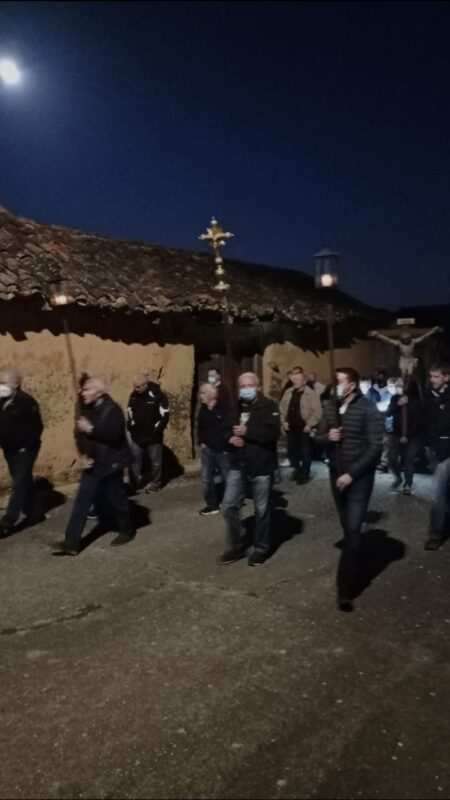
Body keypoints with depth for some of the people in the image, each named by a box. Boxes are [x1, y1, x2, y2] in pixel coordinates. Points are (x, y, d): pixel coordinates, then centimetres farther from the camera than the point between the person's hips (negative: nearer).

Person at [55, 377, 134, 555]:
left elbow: (114, 435, -28)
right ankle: (72, 542, 5)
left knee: (117, 498, 8)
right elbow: (84, 435, 16)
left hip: (110, 464, -7)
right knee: (81, 501, 2)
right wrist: (86, 454, 1)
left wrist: (91, 429, -29)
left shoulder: (112, 410, -16)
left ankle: (127, 530, 32)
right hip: (93, 464, 7)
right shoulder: (88, 410, 7)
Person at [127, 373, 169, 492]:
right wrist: (130, 427, 2)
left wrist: (156, 430, -14)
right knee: (135, 459, 8)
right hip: (137, 435, 4)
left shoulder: (157, 395, -15)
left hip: (153, 435, -4)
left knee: (155, 460, 9)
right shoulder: (133, 395, 1)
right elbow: (129, 412, 13)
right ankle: (136, 482, 20)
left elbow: (164, 415, -12)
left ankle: (155, 482, 24)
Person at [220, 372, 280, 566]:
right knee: (229, 506, 4)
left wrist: (247, 431, -22)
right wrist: (230, 438, -10)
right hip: (238, 464, 5)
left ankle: (261, 548, 27)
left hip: (261, 465, -4)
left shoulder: (269, 406, -8)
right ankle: (235, 546, 22)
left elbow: (273, 433, -21)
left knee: (262, 509, 9)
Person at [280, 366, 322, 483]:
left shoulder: (311, 393, -10)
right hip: (291, 428, 5)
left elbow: (317, 412, -13)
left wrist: (309, 425, -16)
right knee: (291, 451, 13)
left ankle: (305, 474, 18)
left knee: (305, 452, 3)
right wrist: (284, 421, 4)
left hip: (304, 428, -5)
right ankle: (297, 470, 32)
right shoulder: (288, 393, 7)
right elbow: (282, 408, 14)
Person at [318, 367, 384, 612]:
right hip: (336, 474, 5)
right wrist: (327, 436, -13)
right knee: (347, 528, 15)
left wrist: (352, 473, -18)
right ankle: (353, 573, 33)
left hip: (359, 477, -5)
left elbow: (375, 447, -14)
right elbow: (319, 435, 12)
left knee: (353, 530, -7)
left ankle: (345, 588, 0)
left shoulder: (368, 409, -12)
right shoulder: (330, 407, 4)